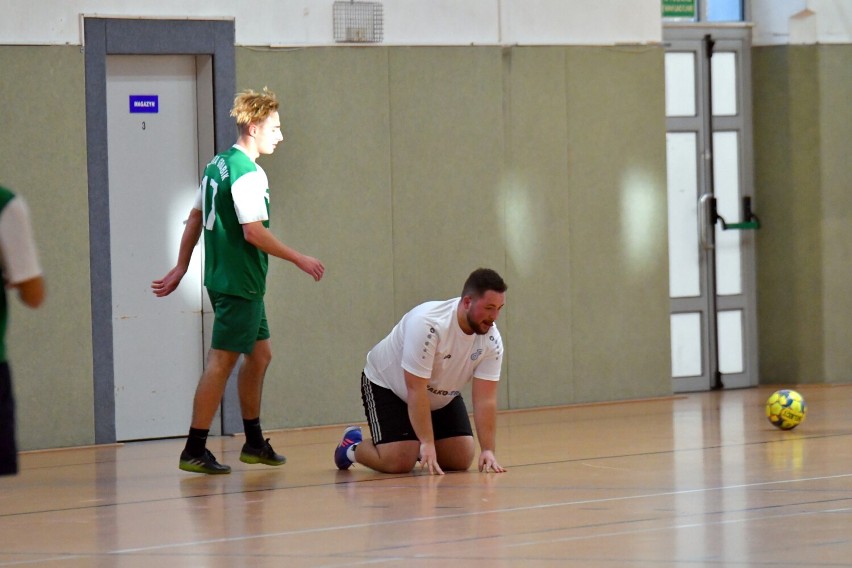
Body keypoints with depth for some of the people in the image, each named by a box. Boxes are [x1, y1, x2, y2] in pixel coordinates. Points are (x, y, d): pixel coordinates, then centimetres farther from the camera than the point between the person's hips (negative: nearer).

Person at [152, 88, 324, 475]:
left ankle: (254, 443, 24)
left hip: (223, 279, 10)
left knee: (259, 354, 18)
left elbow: (195, 219, 16)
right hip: (240, 283, -10)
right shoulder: (248, 174, -17)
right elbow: (254, 232, -22)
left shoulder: (218, 165, 13)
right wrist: (299, 259, -14)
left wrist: (181, 268, 20)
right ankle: (194, 451, -6)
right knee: (222, 361, -7)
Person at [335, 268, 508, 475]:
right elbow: (416, 391, -35)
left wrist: (487, 450, -28)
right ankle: (352, 447, 11)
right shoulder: (428, 324, -36)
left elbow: (485, 399, -19)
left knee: (461, 460, -5)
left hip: (441, 395, 6)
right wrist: (427, 443, -37)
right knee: (398, 463, -20)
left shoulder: (491, 339, -19)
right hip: (387, 385, -6)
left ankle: (416, 448, 24)